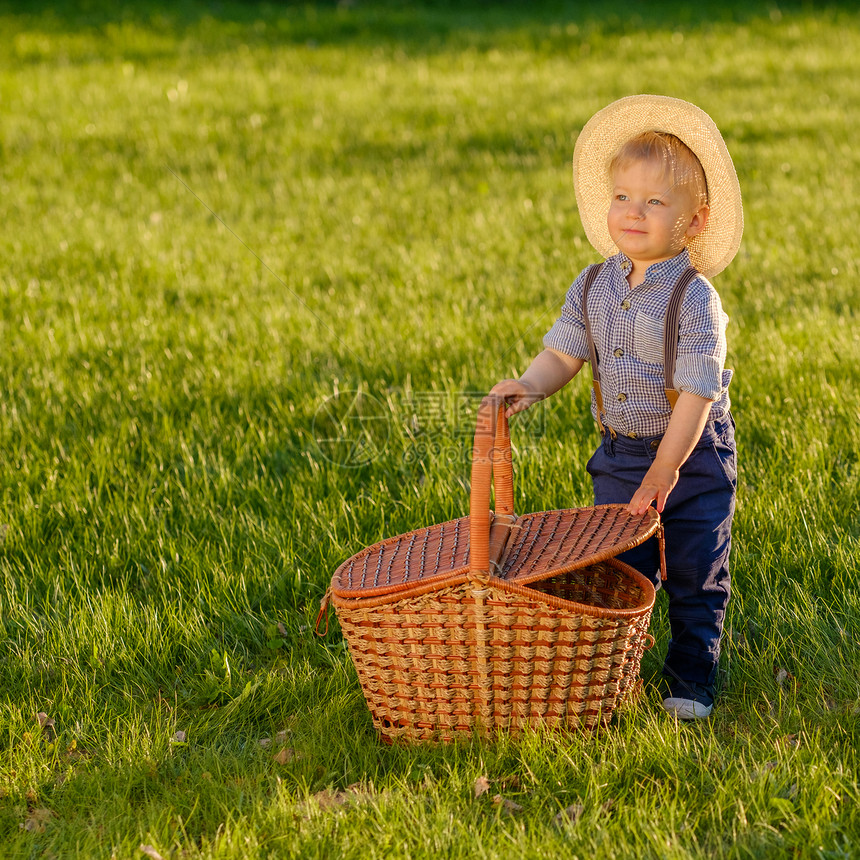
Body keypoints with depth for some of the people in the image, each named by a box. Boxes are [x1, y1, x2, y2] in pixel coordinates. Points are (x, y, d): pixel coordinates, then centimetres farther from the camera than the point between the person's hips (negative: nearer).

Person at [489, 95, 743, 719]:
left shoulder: (694, 297, -19)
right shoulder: (594, 286, -1)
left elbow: (696, 392, -20)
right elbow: (565, 351, 0)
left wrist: (664, 472, -21)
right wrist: (531, 385, -22)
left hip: (694, 456, -4)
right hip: (620, 454, 4)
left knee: (696, 579, 6)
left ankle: (691, 682, 21)